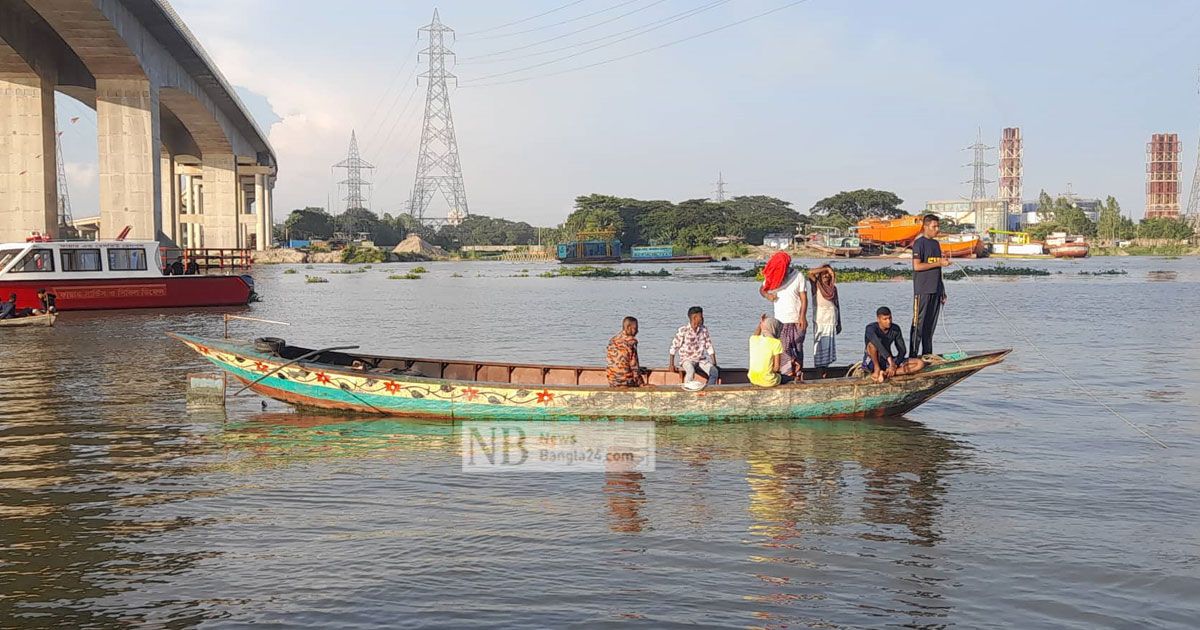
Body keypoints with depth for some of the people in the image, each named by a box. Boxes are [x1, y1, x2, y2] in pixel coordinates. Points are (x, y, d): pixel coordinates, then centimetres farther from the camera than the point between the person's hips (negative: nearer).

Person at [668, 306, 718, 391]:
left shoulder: (704, 329, 3)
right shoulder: (683, 330, -11)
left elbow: (709, 347, 10)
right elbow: (674, 347, -7)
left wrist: (714, 363, 5)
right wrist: (671, 365, -11)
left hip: (701, 360, 4)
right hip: (687, 360, -4)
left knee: (714, 371, -24)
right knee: (691, 371, -38)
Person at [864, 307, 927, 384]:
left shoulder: (895, 329, -4)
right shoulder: (871, 328, -20)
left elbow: (902, 350, -5)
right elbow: (877, 343, -40)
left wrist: (894, 365, -21)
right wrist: (890, 359, -51)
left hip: (887, 362, 6)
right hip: (871, 362, -6)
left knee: (920, 364, -14)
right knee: (872, 343, -38)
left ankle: (885, 374, -22)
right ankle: (877, 370, -19)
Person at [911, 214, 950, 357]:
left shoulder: (935, 243, 17)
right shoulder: (919, 243, -6)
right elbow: (917, 266, -16)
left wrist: (942, 291, 18)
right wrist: (939, 263, -14)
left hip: (935, 289, 8)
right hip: (922, 290, -7)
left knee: (931, 324, 9)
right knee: (918, 323, -7)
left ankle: (927, 354, 14)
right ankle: (913, 354, -5)